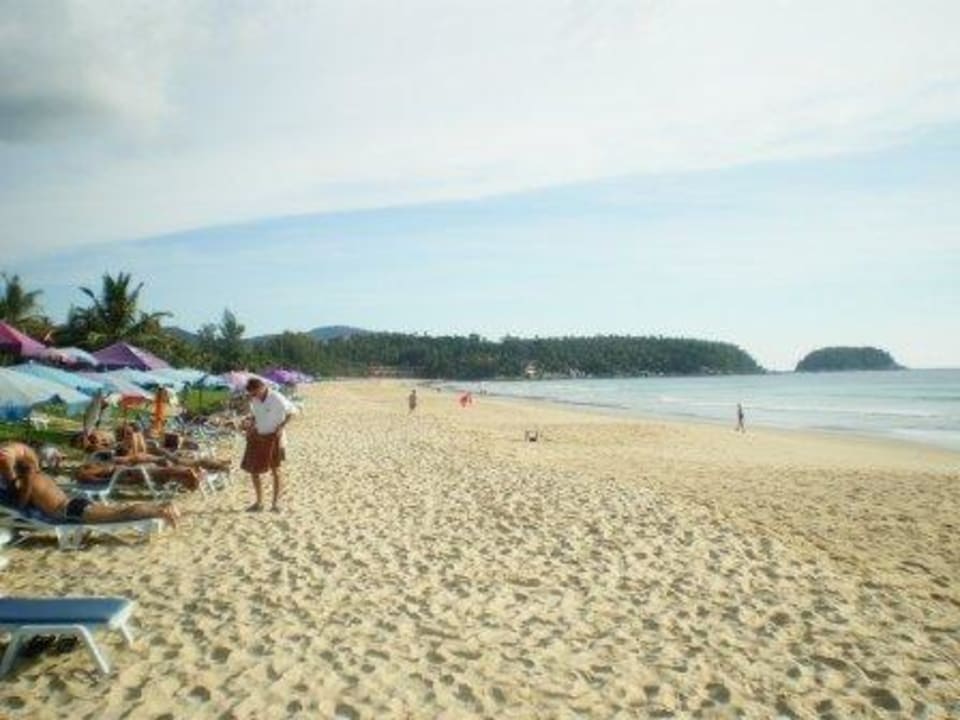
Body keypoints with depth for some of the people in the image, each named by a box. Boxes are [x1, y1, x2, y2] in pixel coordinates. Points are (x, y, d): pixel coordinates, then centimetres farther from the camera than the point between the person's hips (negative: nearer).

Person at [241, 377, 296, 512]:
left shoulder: (277, 399, -18)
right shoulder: (254, 400, -2)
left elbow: (292, 411, -8)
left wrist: (281, 427, -15)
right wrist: (250, 426, -2)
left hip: (273, 437, -5)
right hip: (258, 437, 5)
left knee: (275, 470, 3)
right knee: (253, 470, 5)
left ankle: (276, 502, 16)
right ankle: (259, 502, 20)